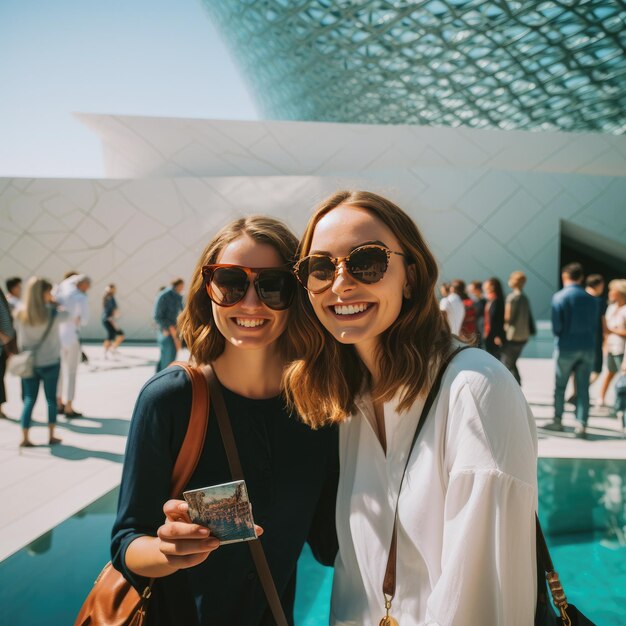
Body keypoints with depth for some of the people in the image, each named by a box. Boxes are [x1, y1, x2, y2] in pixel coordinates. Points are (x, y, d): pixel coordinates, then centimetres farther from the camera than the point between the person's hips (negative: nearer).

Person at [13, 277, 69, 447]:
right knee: (51, 398, 11)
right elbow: (67, 314, 4)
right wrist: (53, 304, 12)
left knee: (29, 398, 9)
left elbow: (18, 333, 4)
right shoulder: (52, 314, -14)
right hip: (50, 362, -2)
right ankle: (51, 435, 16)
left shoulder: (20, 314, -6)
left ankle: (24, 438, 5)